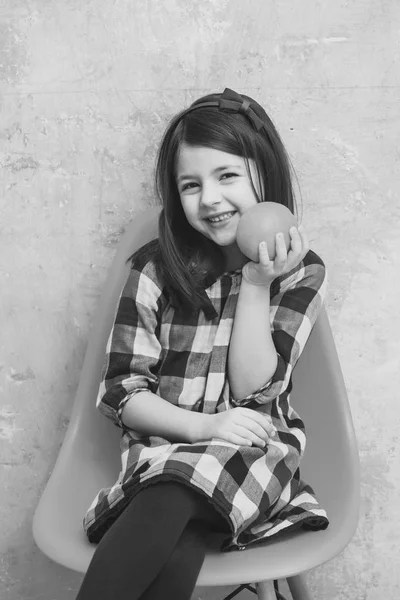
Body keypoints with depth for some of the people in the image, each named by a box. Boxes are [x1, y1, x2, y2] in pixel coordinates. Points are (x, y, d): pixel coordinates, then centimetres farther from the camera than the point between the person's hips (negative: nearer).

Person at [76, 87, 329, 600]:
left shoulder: (302, 271, 1)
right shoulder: (154, 267, 0)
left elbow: (253, 388, -6)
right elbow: (120, 392, -1)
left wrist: (257, 283, -15)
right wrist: (202, 426, -17)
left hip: (253, 448, 0)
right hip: (162, 442, 1)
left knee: (173, 496, -34)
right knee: (174, 554, -33)